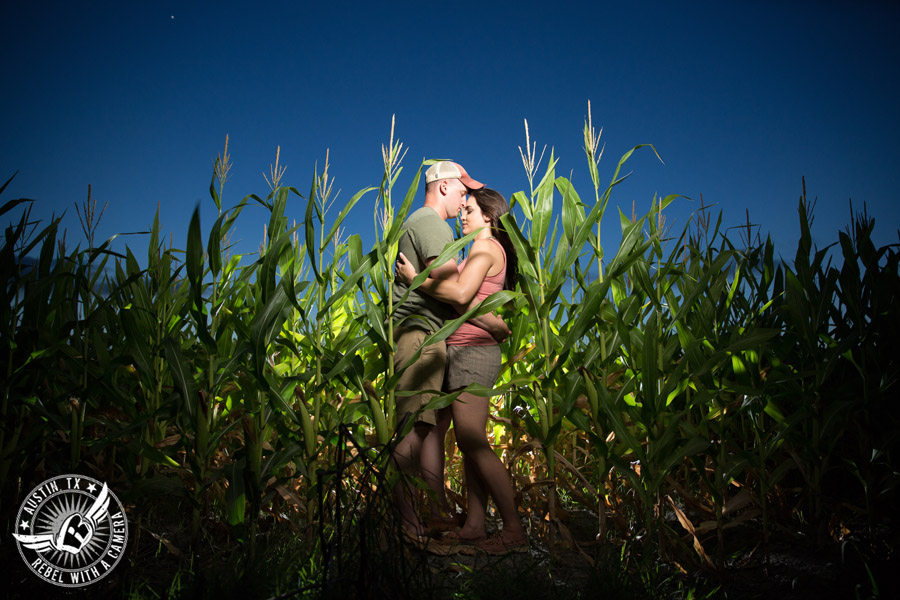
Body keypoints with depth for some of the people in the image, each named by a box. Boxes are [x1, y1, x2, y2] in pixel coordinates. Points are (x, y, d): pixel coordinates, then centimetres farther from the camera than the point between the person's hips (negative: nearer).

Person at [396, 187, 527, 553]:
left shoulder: (487, 248, -8)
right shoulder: (486, 252, 22)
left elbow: (460, 294, -22)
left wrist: (414, 277, -14)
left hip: (473, 351, -10)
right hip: (465, 351, 10)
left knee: (473, 443, -9)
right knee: (469, 443, 8)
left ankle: (513, 530, -3)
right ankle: (474, 526, 13)